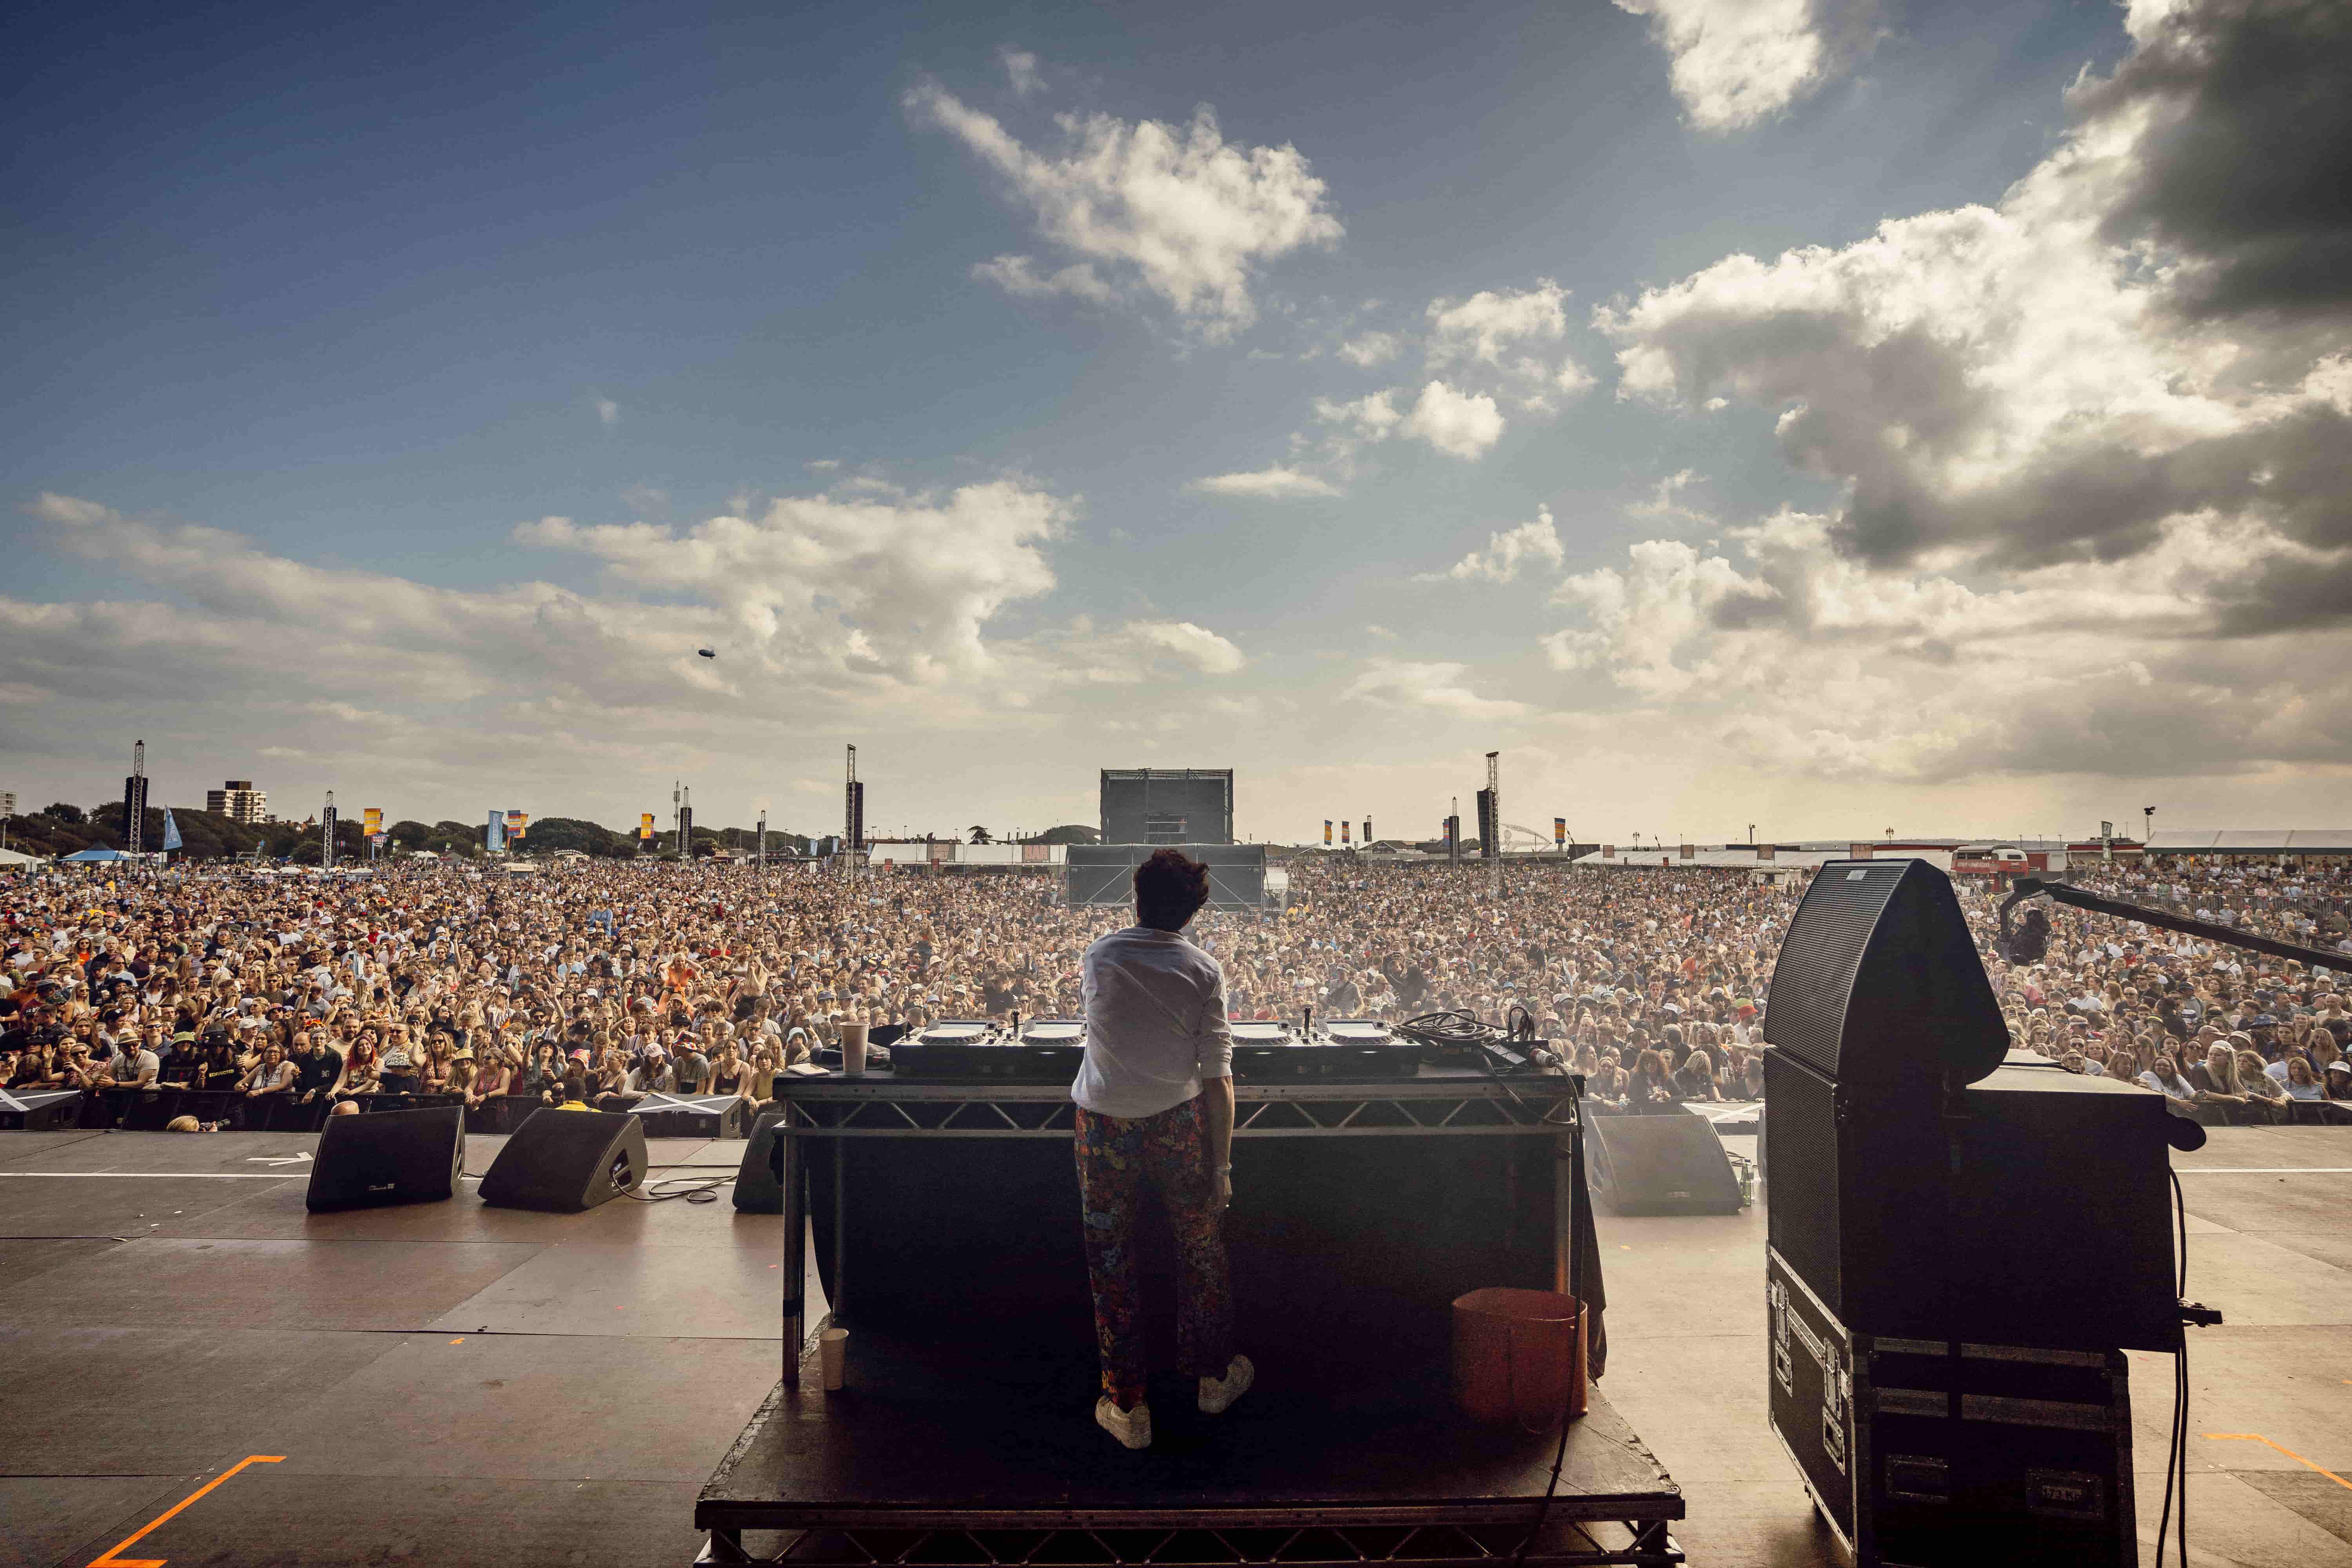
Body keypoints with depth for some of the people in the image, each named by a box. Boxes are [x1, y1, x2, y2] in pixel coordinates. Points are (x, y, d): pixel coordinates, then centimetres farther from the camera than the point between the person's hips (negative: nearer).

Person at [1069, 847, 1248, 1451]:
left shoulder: (1098, 957, -6)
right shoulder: (1203, 971, -11)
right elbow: (1217, 1078, -11)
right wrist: (1222, 1163, -3)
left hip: (1105, 1127, 1)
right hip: (1179, 1125, 0)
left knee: (1111, 1264, 13)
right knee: (1202, 1249, 20)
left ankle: (1127, 1407, 22)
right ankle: (1213, 1375, 38)